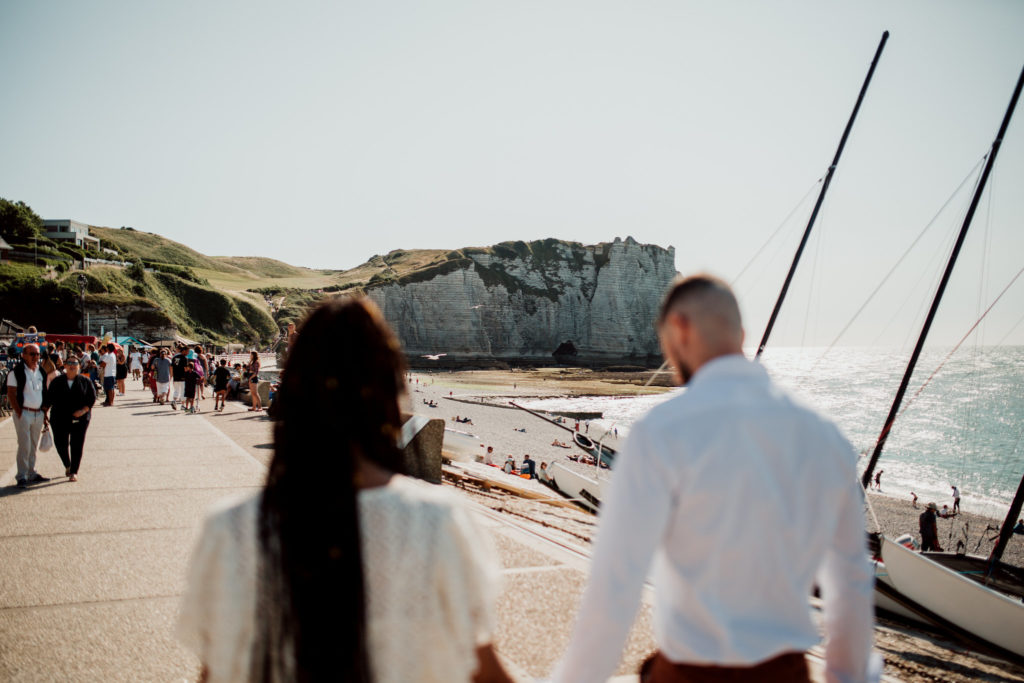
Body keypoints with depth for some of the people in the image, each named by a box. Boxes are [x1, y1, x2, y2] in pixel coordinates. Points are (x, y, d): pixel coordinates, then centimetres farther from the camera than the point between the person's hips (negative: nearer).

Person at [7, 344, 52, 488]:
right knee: (24, 446, -8)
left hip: (38, 414, 6)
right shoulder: (16, 372, -8)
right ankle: (21, 477, -2)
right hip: (24, 413, -6)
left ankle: (32, 474, 20)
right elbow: (11, 394, -10)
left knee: (33, 445, 12)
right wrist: (19, 413, -14)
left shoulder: (41, 372, 12)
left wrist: (44, 411, 11)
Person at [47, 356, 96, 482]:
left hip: (79, 419, -1)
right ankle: (67, 466, 29)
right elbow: (50, 399, 10)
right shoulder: (57, 382, 6)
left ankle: (74, 472, 8)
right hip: (59, 419, 1)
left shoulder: (85, 382, 3)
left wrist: (84, 410, -13)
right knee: (61, 444, 2)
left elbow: (92, 398, 1)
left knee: (77, 445, -2)